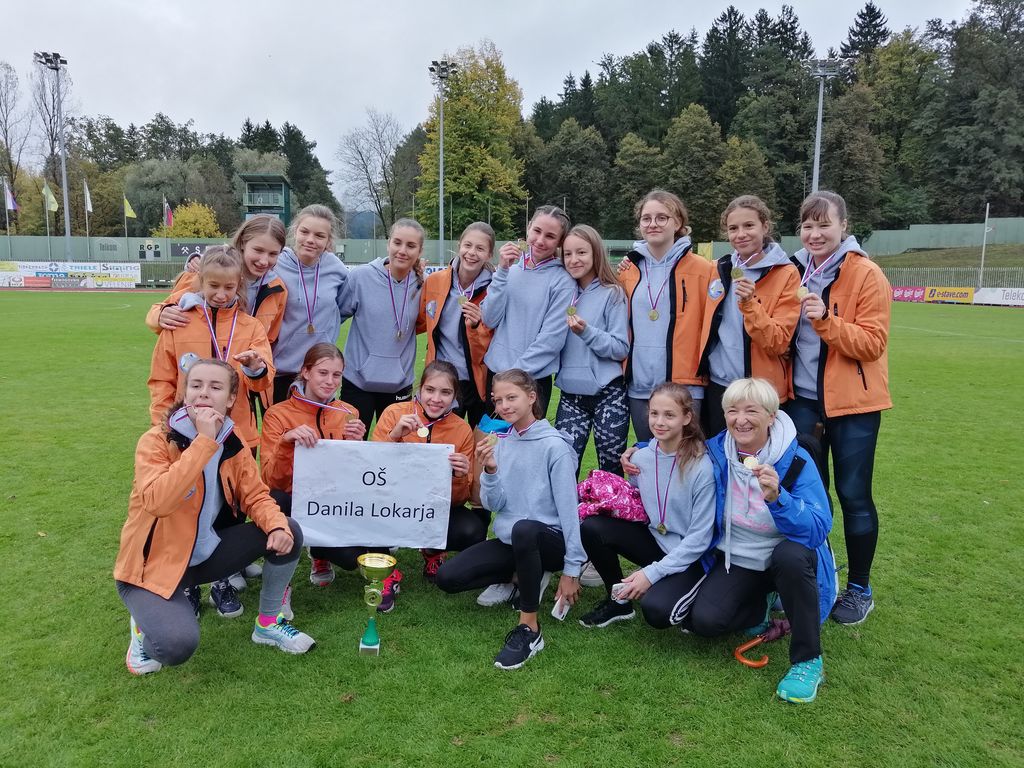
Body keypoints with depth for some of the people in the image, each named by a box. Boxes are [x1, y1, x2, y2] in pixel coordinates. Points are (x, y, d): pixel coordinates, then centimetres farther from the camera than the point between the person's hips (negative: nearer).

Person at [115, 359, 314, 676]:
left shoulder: (234, 444, -4)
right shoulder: (156, 441, -21)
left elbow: (256, 496, -2)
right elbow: (157, 501, -37)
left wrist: (277, 525, -24)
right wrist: (204, 441, -36)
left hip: (208, 552, 6)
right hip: (154, 564, -5)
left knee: (288, 534, -11)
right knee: (177, 646, -29)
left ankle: (268, 624, 10)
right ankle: (146, 624, 9)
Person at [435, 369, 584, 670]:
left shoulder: (554, 445, -13)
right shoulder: (501, 442, 5)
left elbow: (568, 507, -14)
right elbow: (494, 505, 1)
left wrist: (571, 568, -15)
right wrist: (490, 470, -19)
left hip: (548, 539, -6)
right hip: (509, 540, 6)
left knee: (523, 529, -41)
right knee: (447, 577, -9)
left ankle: (529, 629, -23)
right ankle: (520, 576, 12)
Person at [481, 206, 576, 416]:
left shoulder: (563, 282, -7)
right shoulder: (511, 270, 5)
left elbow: (551, 339, -12)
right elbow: (490, 320, -2)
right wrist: (502, 271, -10)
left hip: (533, 379, -4)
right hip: (494, 372, 4)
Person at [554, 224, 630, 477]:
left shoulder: (612, 293, -4)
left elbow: (621, 348, -9)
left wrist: (586, 331, -20)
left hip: (608, 393, -3)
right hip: (571, 392, 4)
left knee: (612, 468, 7)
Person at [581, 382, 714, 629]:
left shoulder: (702, 467, -21)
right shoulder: (640, 457, -5)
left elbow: (700, 537, -18)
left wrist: (652, 573, -20)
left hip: (690, 556, -5)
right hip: (655, 540, 6)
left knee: (656, 610, -30)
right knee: (591, 527, -14)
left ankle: (691, 601, 6)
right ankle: (619, 601, 6)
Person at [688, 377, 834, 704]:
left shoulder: (796, 461, -20)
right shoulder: (715, 452, -11)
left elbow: (819, 529, -29)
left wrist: (777, 497, -45)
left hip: (786, 560, -2)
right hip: (735, 560, 3)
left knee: (791, 553, -38)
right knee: (704, 621, -21)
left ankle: (808, 660, -16)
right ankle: (761, 605, 14)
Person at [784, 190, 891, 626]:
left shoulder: (866, 275, -10)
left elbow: (873, 343, -16)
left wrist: (826, 320, -28)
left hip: (852, 402, -5)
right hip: (804, 399, 5)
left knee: (853, 494, 3)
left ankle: (860, 589, 20)